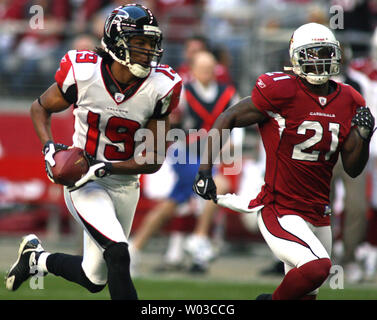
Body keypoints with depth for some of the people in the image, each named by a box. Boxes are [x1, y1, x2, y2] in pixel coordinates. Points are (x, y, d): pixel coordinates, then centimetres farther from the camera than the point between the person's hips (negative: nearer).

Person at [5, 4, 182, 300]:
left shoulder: (159, 89, -14)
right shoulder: (83, 73, -17)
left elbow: (154, 160, -10)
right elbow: (40, 108, 2)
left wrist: (105, 168, -23)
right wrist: (49, 147, -15)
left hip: (125, 185, 4)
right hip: (84, 182, -4)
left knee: (94, 280, 14)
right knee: (118, 254, -26)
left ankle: (36, 257, 41)